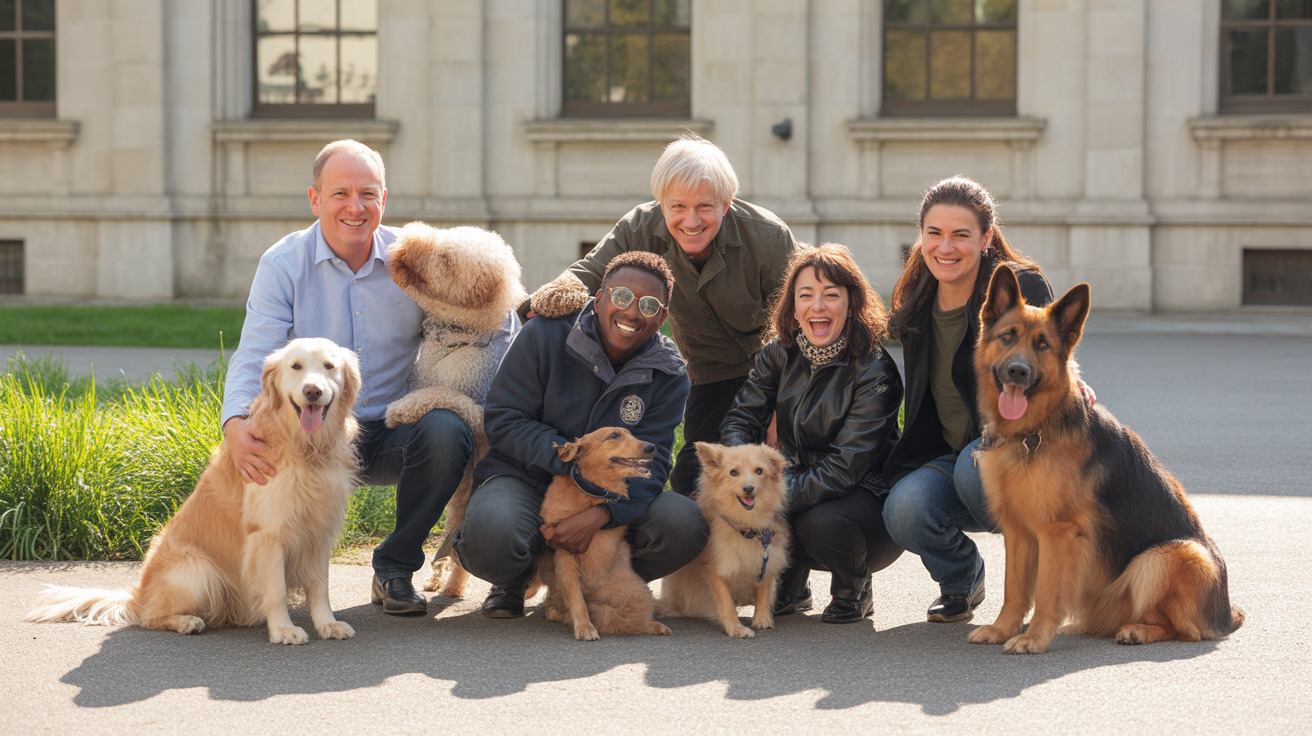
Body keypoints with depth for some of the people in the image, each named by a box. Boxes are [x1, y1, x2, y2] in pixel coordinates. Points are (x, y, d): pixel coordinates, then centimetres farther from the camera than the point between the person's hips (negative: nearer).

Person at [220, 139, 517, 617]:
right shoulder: (283, 265, -3)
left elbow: (499, 326, 7)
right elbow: (254, 357, -13)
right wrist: (236, 424, -34)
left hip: (393, 435, 1)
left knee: (446, 430, -29)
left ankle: (394, 568, -8)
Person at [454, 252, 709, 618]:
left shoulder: (669, 375, -5)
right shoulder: (545, 336, -11)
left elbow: (651, 460, -13)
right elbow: (502, 419, -12)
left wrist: (597, 516, -33)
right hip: (526, 479, -3)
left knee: (686, 525, -25)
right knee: (490, 536, -38)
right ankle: (514, 578, 4)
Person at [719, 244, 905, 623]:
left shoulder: (874, 372, -19)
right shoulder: (781, 354, -2)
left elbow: (846, 467, -25)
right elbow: (741, 417, -3)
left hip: (867, 495, -4)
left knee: (821, 524, -36)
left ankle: (855, 591, 0)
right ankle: (791, 587, 4)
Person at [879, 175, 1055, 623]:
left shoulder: (1022, 287, -9)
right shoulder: (915, 307, 6)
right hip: (946, 455, 4)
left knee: (976, 466, -37)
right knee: (904, 509, -27)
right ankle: (961, 578, 8)